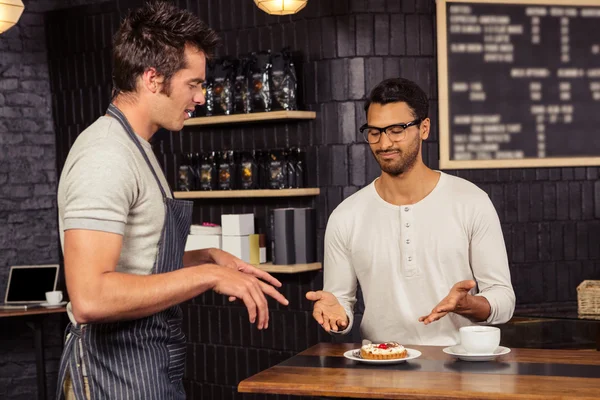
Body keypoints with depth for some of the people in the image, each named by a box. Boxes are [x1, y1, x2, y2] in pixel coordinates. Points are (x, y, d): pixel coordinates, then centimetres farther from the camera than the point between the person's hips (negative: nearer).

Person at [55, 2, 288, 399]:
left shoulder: (136, 148, 13)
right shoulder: (106, 154, -19)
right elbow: (90, 298, -28)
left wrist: (209, 257, 8)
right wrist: (207, 275, -22)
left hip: (153, 368, 10)